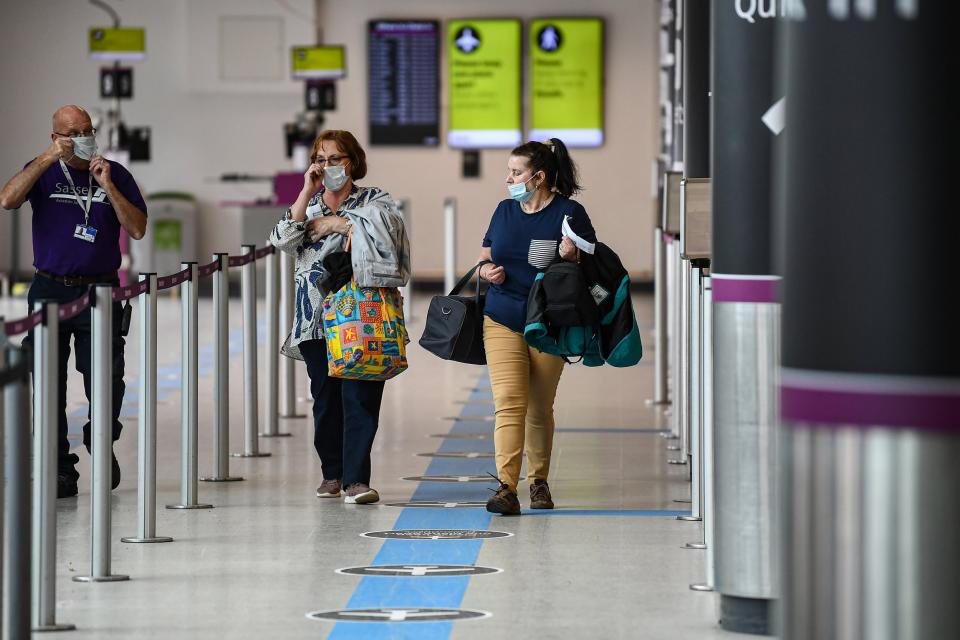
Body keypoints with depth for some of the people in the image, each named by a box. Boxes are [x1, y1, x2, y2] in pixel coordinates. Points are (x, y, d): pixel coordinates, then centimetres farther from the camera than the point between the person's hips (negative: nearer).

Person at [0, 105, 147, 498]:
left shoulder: (116, 175, 8)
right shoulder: (43, 171, 6)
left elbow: (137, 229, -1)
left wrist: (106, 185, -9)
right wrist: (47, 158, -16)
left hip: (101, 292, 0)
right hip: (50, 290, 0)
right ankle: (60, 470, 9)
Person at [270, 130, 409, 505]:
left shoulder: (373, 200, 7)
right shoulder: (307, 205, 16)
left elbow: (385, 227, -16)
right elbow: (282, 240, -2)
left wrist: (335, 222, -8)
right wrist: (308, 192, -6)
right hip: (317, 315, 3)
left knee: (359, 395, -10)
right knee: (325, 396, 6)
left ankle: (355, 478, -13)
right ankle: (332, 473, 18)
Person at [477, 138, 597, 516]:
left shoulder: (570, 213, -3)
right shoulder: (504, 211, 9)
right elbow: (486, 256, 20)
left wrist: (572, 256, -21)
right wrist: (487, 270, -2)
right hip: (502, 322, 2)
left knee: (540, 409, 8)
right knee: (509, 403, -12)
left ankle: (539, 481, 25)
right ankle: (506, 487, -19)